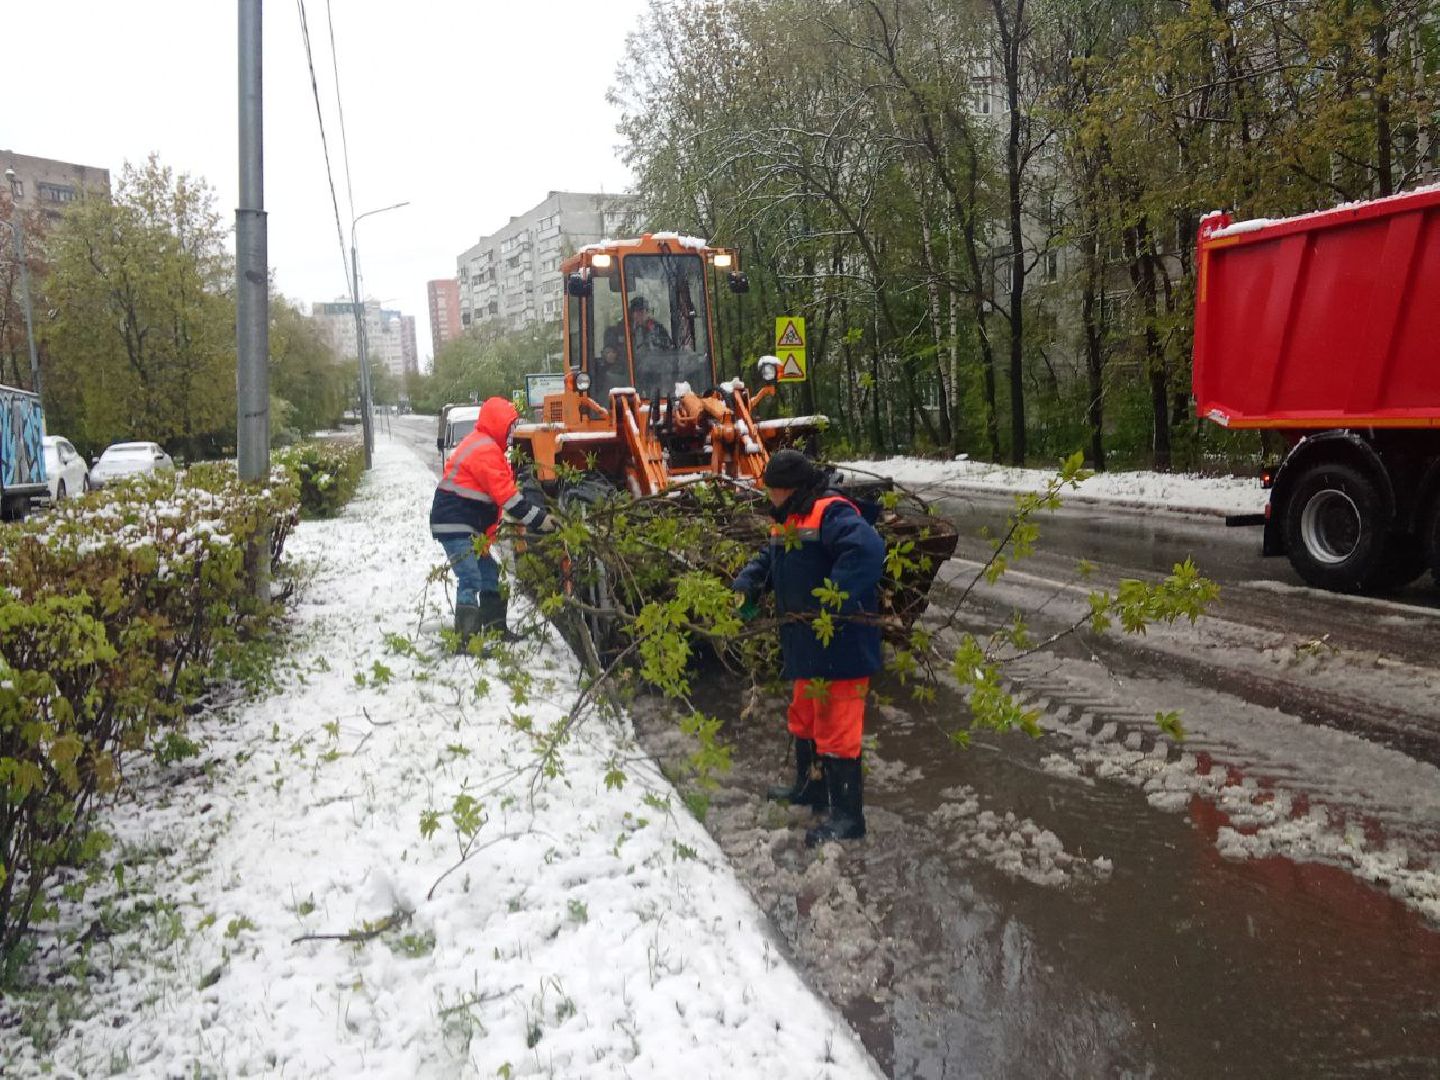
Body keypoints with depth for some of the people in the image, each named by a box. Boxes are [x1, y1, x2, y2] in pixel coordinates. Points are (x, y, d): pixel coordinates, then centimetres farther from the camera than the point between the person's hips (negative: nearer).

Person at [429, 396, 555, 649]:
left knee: (489, 573, 16)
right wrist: (539, 519, -17)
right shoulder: (485, 450, -18)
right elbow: (507, 496, -21)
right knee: (471, 580, -14)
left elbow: (502, 489, 16)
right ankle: (466, 641, -14)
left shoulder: (484, 445, 16)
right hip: (454, 525, -11)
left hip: (468, 526, 11)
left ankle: (495, 628, 24)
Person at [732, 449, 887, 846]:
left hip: (840, 647, -11)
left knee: (835, 729, -3)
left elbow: (868, 550, -34)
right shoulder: (789, 519, 14)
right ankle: (810, 787, 42)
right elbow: (770, 557, 25)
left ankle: (847, 815, 7)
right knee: (804, 721, 24)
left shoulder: (830, 513, -19)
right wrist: (747, 583, 6)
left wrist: (834, 601, -35)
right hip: (807, 646, 11)